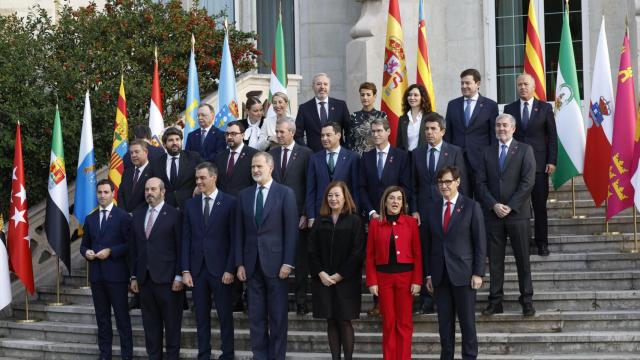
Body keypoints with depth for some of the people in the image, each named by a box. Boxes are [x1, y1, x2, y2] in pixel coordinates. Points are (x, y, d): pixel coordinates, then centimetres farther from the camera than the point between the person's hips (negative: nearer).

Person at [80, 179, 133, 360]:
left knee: (122, 316, -2)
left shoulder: (123, 217, -3)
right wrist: (86, 252, -2)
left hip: (116, 274, -5)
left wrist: (110, 251, -16)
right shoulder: (90, 219, 14)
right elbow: (84, 244, 20)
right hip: (96, 275, 5)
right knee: (102, 317, 10)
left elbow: (130, 244, -6)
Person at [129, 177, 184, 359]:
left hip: (167, 278, -5)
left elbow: (180, 248, -6)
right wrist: (134, 276, 10)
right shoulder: (138, 214, 12)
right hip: (144, 279, 5)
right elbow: (133, 247, 14)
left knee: (172, 322, 2)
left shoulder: (174, 215, -3)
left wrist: (179, 276, -10)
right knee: (150, 322, 9)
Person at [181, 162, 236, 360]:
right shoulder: (190, 204, 9)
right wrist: (185, 270, 0)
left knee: (225, 315, 2)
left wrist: (230, 269, -10)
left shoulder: (229, 202, -2)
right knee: (201, 317, 7)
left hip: (220, 268, -3)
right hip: (197, 268, 3)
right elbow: (186, 239, 7)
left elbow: (234, 239, -4)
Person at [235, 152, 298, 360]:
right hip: (252, 264, 4)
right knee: (256, 317, 6)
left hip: (275, 262, -3)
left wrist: (288, 263, -10)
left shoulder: (285, 193, -1)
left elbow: (291, 231, -5)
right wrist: (240, 263, 3)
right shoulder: (244, 195, 11)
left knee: (278, 316, 2)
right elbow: (239, 232, 10)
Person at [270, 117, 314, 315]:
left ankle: (301, 300, 8)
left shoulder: (305, 154, 0)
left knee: (300, 258, 1)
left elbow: (309, 186, -3)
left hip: (297, 213, -3)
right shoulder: (271, 154, 11)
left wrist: (306, 214, -8)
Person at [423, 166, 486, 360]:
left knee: (467, 321, 2)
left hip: (463, 273, -3)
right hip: (440, 276, 3)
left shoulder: (472, 207, -1)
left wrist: (478, 273, -8)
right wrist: (428, 274, 6)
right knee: (444, 322, 7)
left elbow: (480, 243, -3)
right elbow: (427, 243, 11)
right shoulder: (432, 209, 10)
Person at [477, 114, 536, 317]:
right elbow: (481, 183, 6)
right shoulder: (488, 153, 12)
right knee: (494, 259, 4)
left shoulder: (524, 150, 2)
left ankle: (527, 301, 8)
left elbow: (528, 182, -6)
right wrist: (494, 205, -8)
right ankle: (495, 301, 9)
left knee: (522, 259, 1)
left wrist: (510, 206, -11)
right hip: (493, 214, 3)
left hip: (517, 213, -3)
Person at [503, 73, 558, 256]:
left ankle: (541, 243, 11)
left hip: (539, 163, -1)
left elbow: (552, 136, 4)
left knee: (540, 205, 2)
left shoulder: (545, 108, 5)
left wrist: (552, 161, -4)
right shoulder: (509, 109, 9)